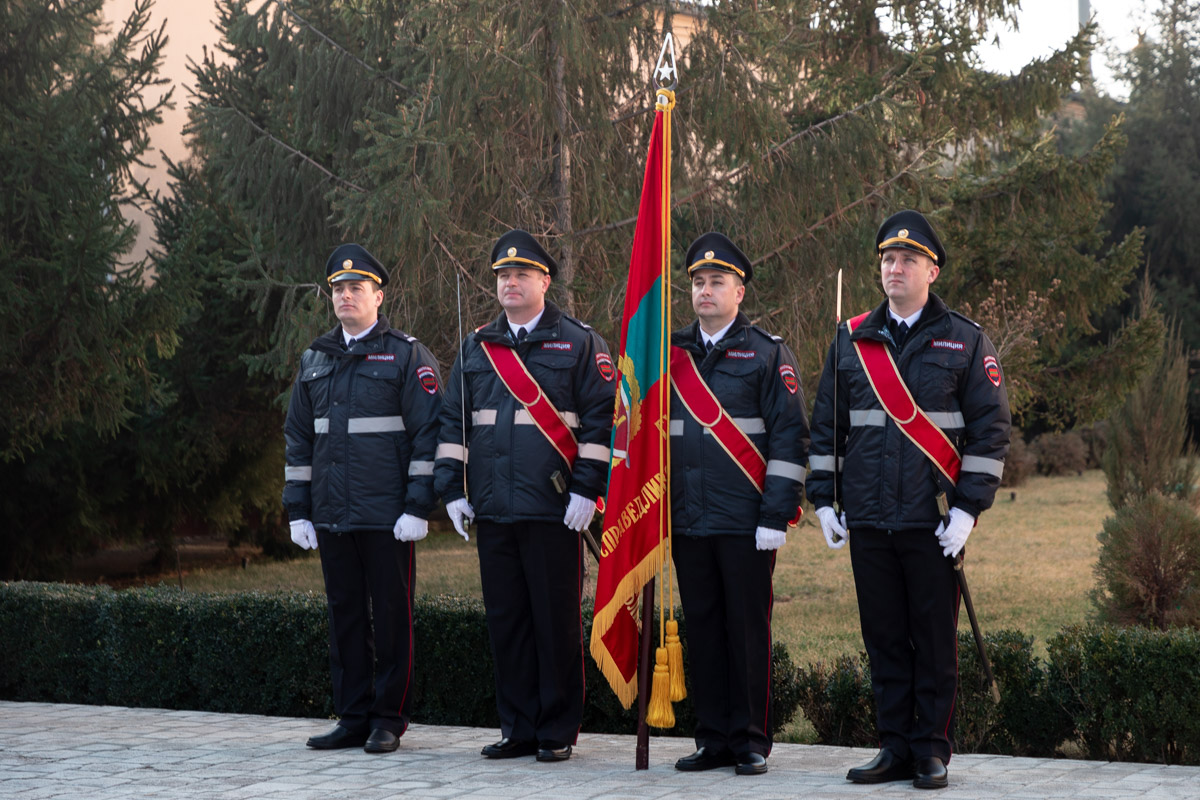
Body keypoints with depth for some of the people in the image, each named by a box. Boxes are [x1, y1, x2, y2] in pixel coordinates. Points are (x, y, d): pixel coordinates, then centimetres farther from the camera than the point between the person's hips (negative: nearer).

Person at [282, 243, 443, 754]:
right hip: (331, 517, 5)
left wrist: (417, 507, -14)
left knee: (391, 615, 0)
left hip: (386, 517, -5)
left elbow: (428, 434, -7)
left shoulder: (407, 356, -2)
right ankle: (353, 718, 16)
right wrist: (298, 510, 10)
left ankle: (389, 720, 8)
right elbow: (298, 438, 17)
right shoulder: (316, 359, 15)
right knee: (345, 615, 9)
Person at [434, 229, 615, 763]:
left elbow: (601, 418, -4)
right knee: (506, 621, 7)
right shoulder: (476, 347, 14)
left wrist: (586, 489, -11)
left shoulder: (578, 343, 1)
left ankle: (558, 732, 8)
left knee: (556, 622, -1)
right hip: (492, 512, 4)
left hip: (554, 511, -4)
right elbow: (453, 421, 15)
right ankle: (518, 730, 16)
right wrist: (452, 489, 6)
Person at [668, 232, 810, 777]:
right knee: (702, 630, 7)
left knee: (748, 631, 0)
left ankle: (751, 742, 8)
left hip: (746, 524, -4)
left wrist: (776, 518, -12)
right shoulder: (670, 355, 12)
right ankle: (713, 740, 15)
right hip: (687, 524, 4)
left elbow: (790, 439, -5)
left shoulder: (767, 353, -1)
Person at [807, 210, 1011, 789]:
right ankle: (895, 749, 15)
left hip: (934, 523, -3)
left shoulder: (965, 342, 2)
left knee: (935, 640, 1)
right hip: (868, 521, 3)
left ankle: (932, 752, 9)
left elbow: (990, 430, -1)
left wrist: (967, 508, -8)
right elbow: (826, 426, 14)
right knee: (884, 639, 7)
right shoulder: (851, 341, 11)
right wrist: (824, 500, 7)